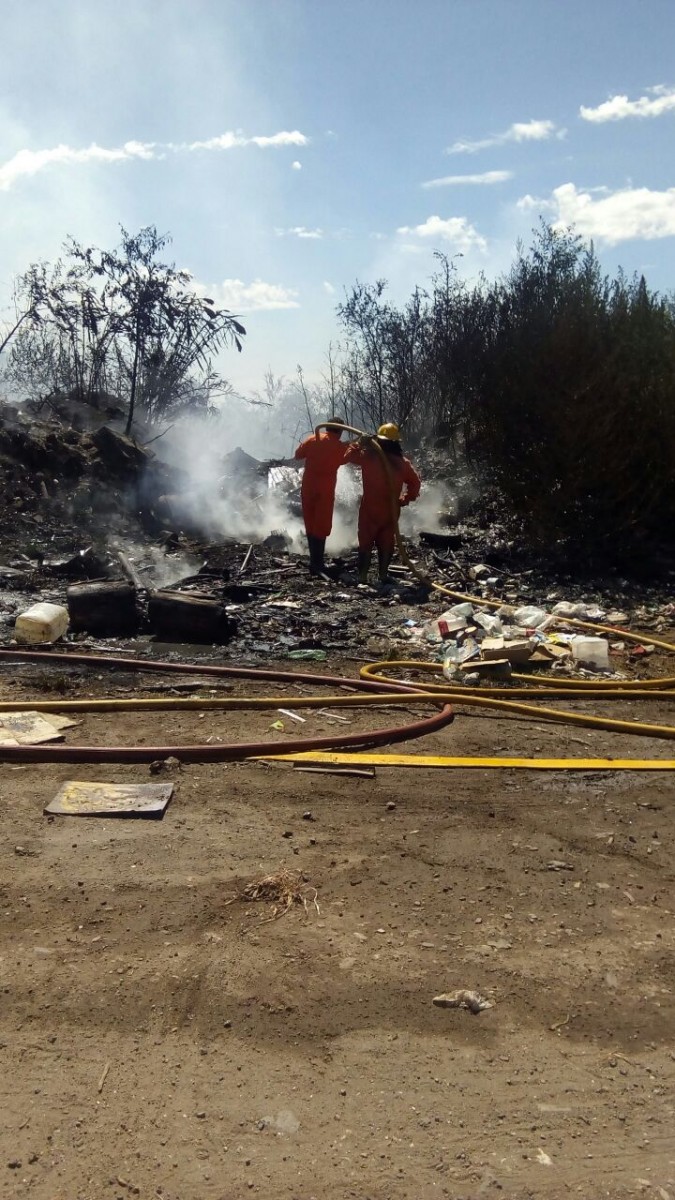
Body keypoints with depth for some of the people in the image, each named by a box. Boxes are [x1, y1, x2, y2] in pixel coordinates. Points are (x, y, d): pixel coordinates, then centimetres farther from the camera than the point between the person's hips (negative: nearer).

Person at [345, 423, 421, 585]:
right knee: (386, 542, 13)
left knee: (365, 542, 6)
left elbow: (348, 455, 3)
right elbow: (415, 483, 6)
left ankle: (363, 576, 3)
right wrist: (405, 499, 14)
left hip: (370, 508, -2)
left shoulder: (369, 456, -11)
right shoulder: (403, 463, -1)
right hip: (391, 510, 2)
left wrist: (360, 443, 11)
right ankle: (383, 575, 14)